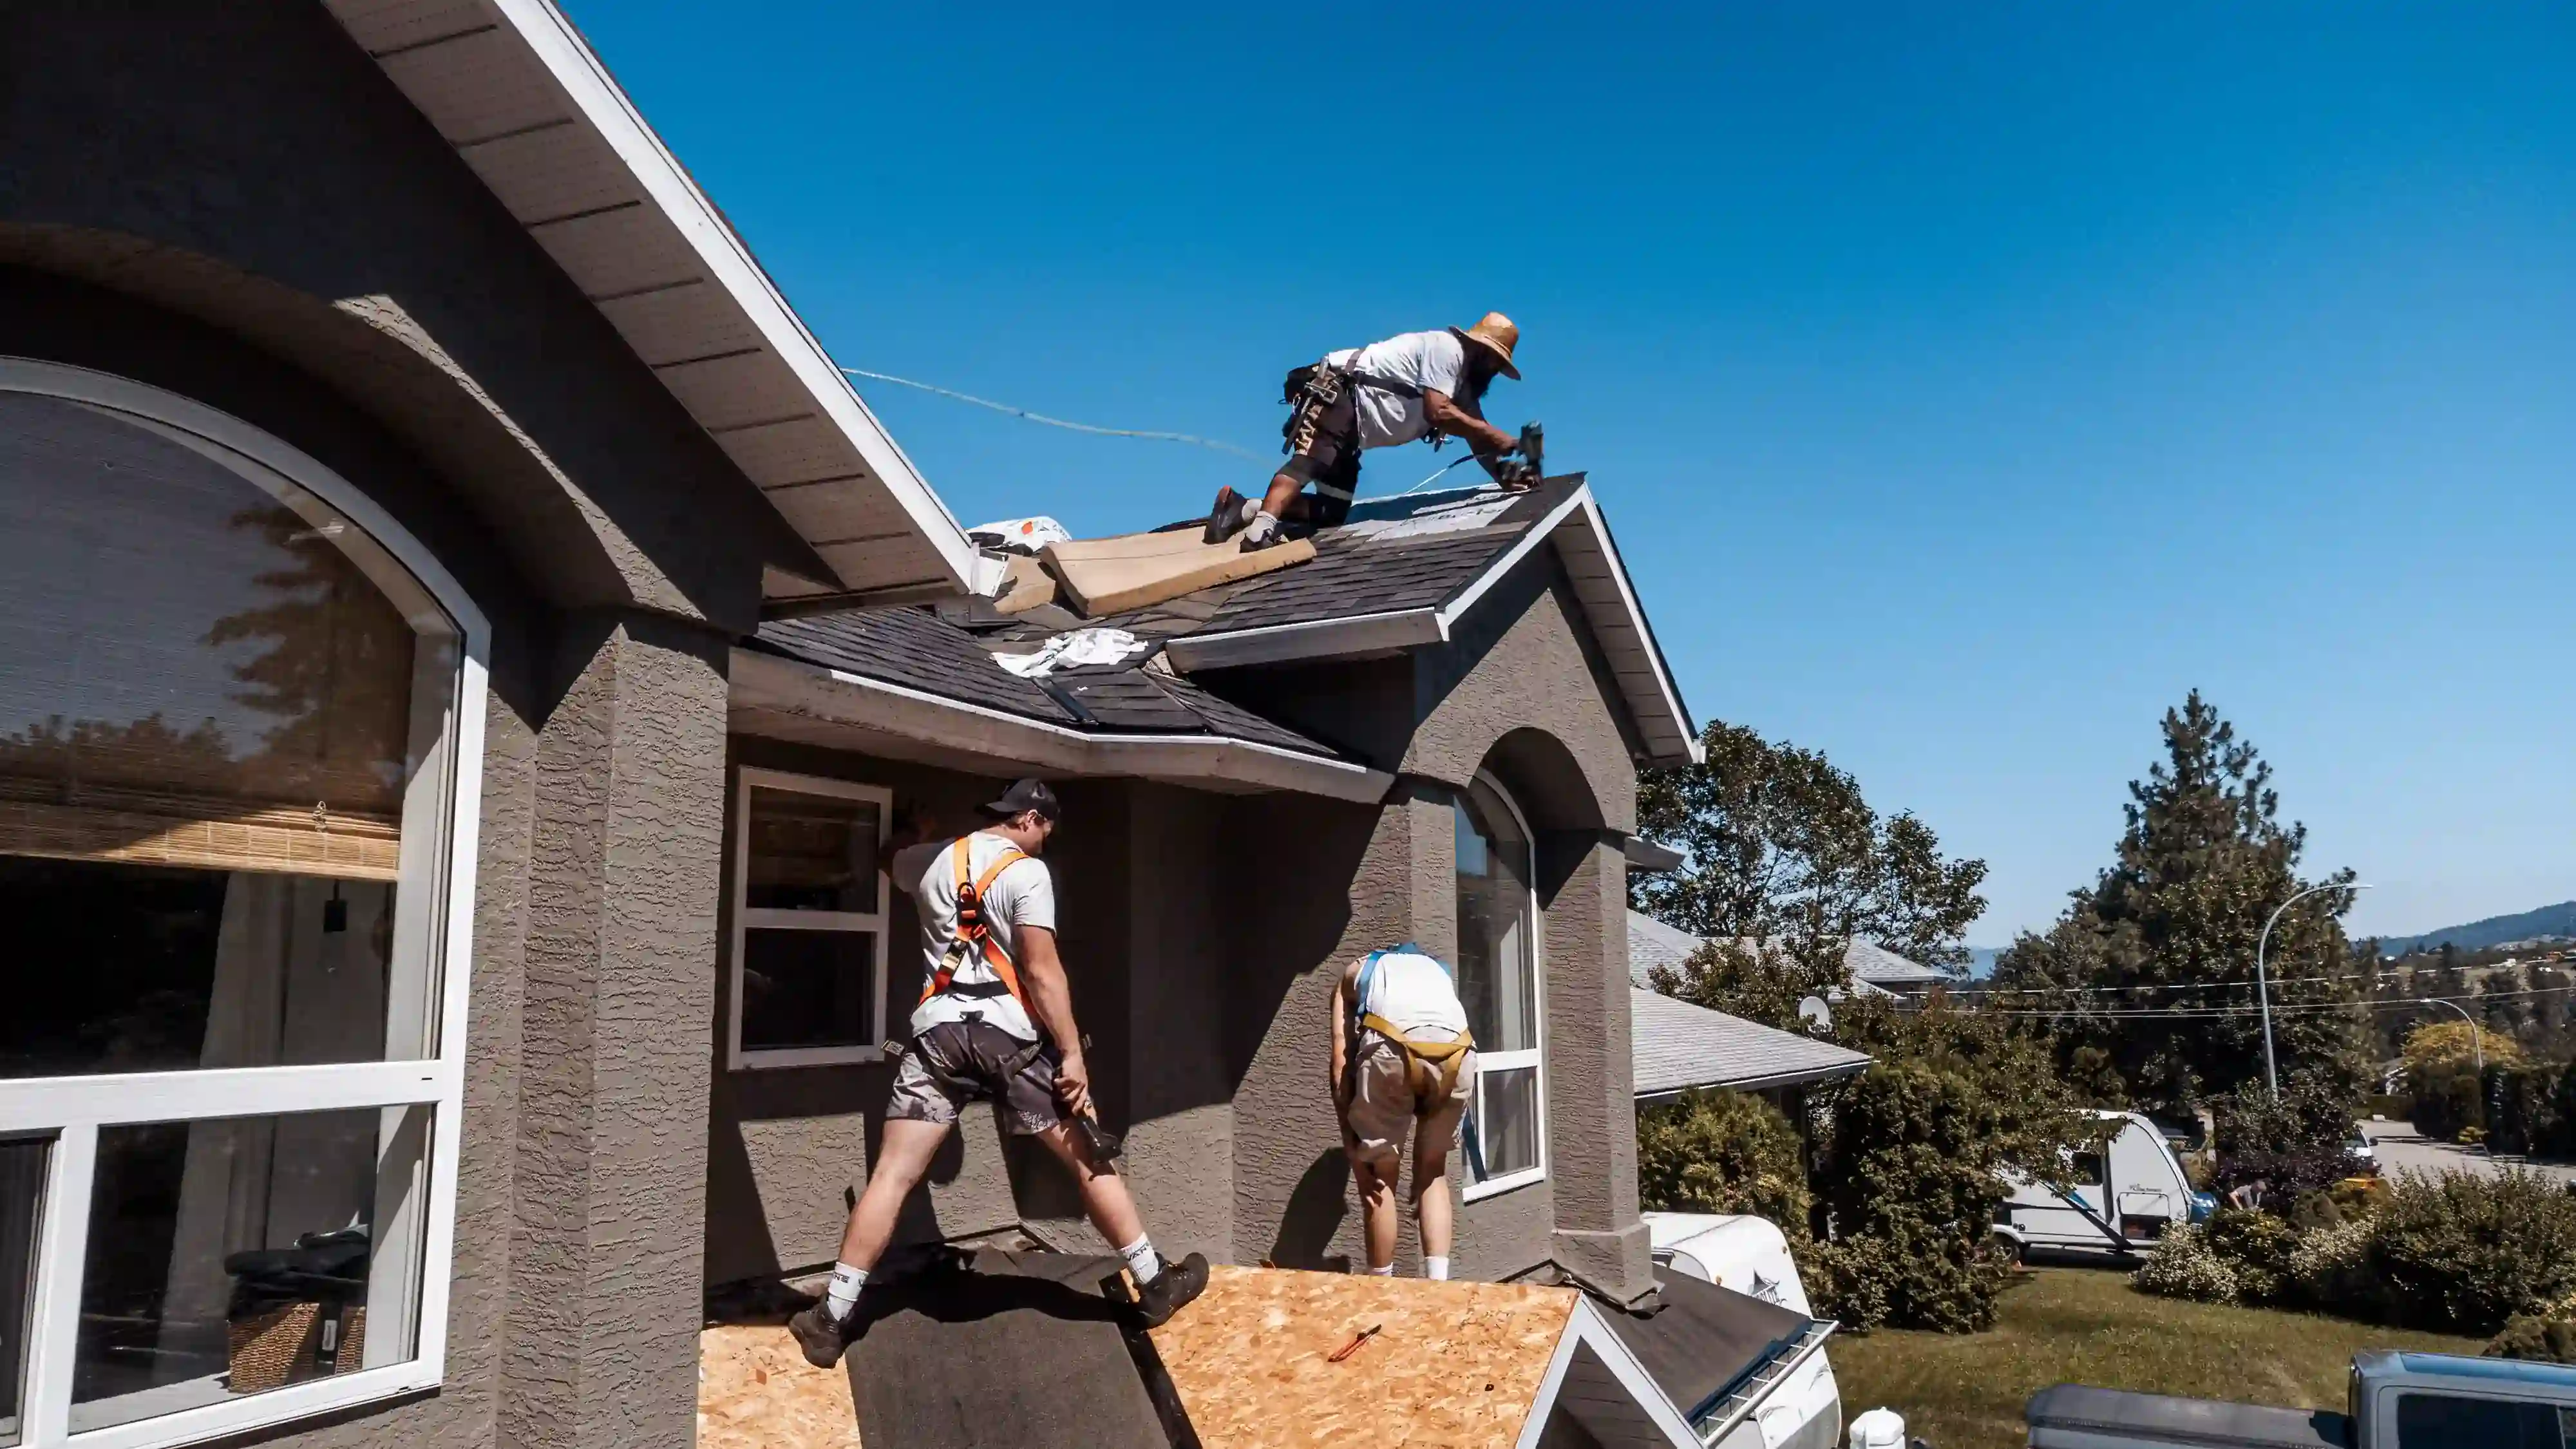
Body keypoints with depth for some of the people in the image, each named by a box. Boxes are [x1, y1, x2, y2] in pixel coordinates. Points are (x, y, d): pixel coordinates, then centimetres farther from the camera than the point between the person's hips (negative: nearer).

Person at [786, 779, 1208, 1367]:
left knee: (892, 1176, 5)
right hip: (1009, 1034, -4)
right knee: (1089, 1158, 8)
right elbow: (1042, 971, -12)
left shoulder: (936, 862, 13)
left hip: (939, 1030, 4)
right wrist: (1072, 1053, -12)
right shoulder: (1027, 872, -4)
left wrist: (933, 837, 54)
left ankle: (832, 1319, 5)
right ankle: (1155, 1282, 16)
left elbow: (892, 861, 39)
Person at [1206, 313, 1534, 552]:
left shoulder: (1463, 378, 22)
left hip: (1350, 431, 10)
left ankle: (1244, 508, -1)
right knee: (1311, 459, -34)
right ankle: (1262, 527, -54)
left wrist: (1506, 476, 2)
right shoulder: (1447, 348, -8)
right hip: (1335, 393, -10)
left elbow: (1477, 437, 18)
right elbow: (1438, 412, -21)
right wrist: (1499, 438, -16)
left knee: (1332, 512, 2)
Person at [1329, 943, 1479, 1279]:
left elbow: (1341, 1065, 21)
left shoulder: (1355, 973, 34)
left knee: (1378, 1178, 18)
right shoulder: (1439, 968, 42)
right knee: (1433, 1172, 24)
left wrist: (1352, 1148, 18)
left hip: (1392, 1047, -2)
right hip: (1456, 1050, 3)